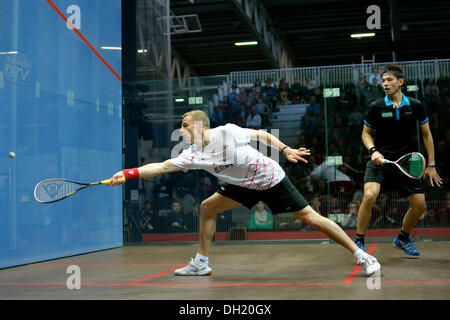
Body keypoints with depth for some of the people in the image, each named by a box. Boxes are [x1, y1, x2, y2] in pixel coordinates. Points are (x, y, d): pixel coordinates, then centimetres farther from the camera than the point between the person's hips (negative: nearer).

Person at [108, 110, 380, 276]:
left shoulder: (228, 131, -22)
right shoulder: (192, 155, -9)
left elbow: (262, 135, -8)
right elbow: (161, 167, -13)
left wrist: (286, 150, -13)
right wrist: (128, 174, -21)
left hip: (272, 179, -6)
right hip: (246, 185, 6)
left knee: (311, 218, -10)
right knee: (208, 207, 1)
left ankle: (362, 255, -3)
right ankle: (201, 263, 13)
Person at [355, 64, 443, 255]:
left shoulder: (416, 106, 1)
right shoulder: (376, 107, -4)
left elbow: (426, 134, 11)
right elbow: (366, 133, 8)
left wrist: (431, 165, 8)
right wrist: (373, 150, -13)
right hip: (380, 160, -3)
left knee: (419, 204, 3)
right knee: (369, 196, -25)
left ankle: (402, 238, 30)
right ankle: (359, 241, -10)